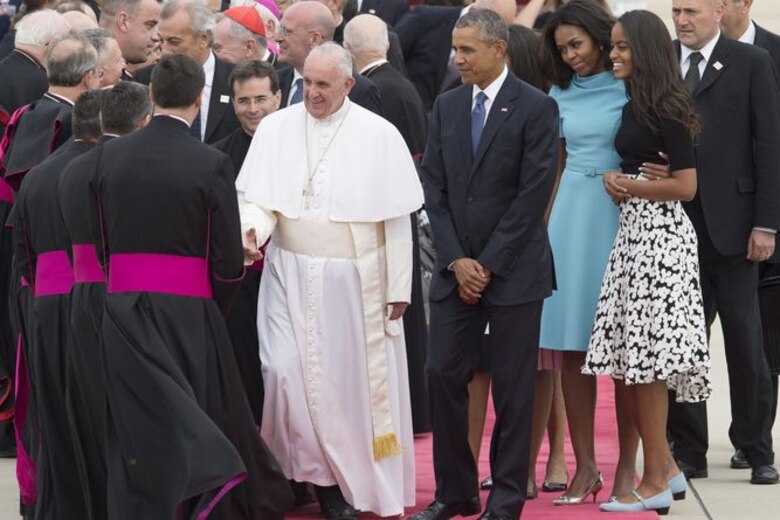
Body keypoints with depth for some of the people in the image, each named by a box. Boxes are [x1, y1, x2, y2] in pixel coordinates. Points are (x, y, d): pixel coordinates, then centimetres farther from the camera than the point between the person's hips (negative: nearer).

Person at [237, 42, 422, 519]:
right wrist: (251, 230, -20)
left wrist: (399, 288, -2)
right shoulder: (275, 129, 1)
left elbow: (396, 219, -2)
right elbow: (258, 198, 3)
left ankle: (354, 479, 17)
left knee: (353, 381, 3)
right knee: (286, 373, -8)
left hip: (354, 281, -2)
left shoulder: (379, 136, -5)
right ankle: (322, 473, 8)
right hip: (291, 277, 2)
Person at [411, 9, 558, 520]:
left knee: (513, 387, 1)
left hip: (514, 271, -5)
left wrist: (489, 264, -12)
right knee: (444, 375, 1)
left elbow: (533, 194, -11)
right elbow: (435, 189, 7)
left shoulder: (536, 108, -7)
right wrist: (456, 260, -4)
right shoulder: (447, 106, 9)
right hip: (455, 268, 5)